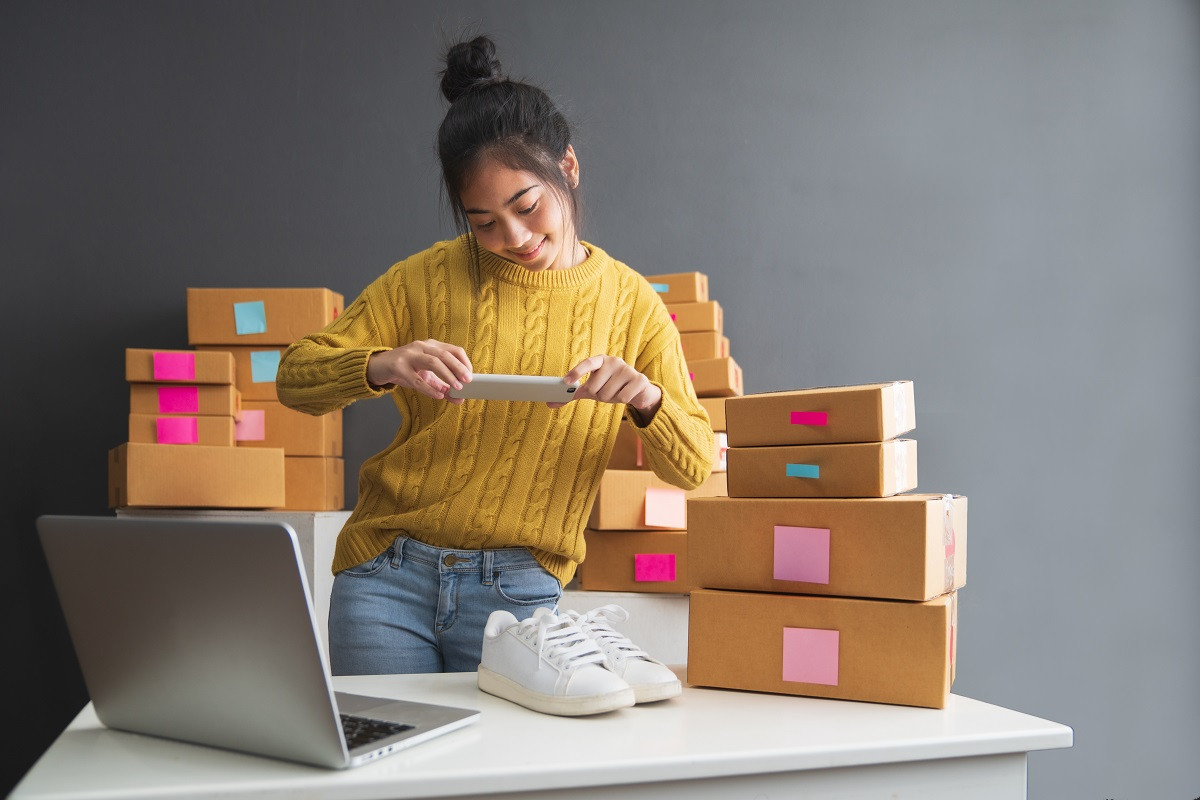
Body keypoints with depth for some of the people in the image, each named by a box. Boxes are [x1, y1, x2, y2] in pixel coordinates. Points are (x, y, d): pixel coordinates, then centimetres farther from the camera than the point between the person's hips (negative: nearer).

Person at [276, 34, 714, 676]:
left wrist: (646, 398, -20)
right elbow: (295, 378, -1)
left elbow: (692, 469, 2)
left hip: (519, 595, 0)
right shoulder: (428, 279, -1)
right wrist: (381, 366, -22)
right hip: (389, 575, 0)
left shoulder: (630, 303, 2)